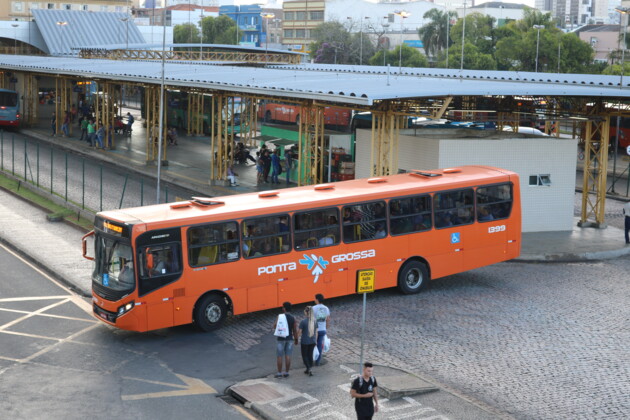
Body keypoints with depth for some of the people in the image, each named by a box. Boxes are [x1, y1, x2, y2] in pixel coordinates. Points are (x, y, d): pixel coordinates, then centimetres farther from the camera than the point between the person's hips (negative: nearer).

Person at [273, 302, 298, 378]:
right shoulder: (293, 318, -4)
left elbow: (275, 327, -5)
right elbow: (295, 330, -2)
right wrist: (296, 339, 9)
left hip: (281, 339, -2)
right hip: (290, 339, 3)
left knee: (279, 356, 6)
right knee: (288, 356, 7)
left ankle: (279, 373, 8)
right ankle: (286, 372, 10)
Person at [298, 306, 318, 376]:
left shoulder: (303, 322, -18)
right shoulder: (315, 321, -3)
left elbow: (299, 333, -13)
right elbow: (316, 332, 5)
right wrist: (315, 341, 17)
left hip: (304, 342, -5)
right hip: (312, 341, 5)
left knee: (305, 356, 9)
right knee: (310, 355, 19)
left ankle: (309, 370, -5)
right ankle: (308, 370, 27)